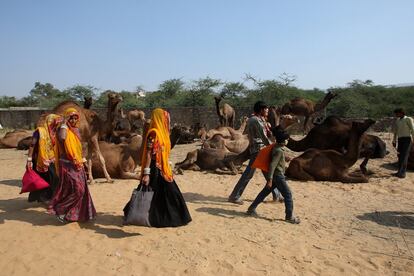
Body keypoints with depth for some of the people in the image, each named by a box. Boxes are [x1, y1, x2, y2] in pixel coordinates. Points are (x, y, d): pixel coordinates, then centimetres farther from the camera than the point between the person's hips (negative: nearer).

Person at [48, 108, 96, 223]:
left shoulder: (76, 130, 12)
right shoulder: (63, 129, -13)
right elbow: (62, 138, -39)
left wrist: (82, 160, 21)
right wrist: (64, 124, -26)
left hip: (78, 165, 8)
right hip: (67, 165, -8)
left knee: (81, 189, 12)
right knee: (74, 189, -12)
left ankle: (76, 212, 25)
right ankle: (60, 210, 4)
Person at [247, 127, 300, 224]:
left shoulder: (276, 147, 8)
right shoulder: (279, 151, -21)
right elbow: (272, 165, -27)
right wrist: (270, 179, -29)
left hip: (275, 176, 10)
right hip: (278, 176, -10)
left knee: (265, 192, 15)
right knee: (288, 194, 0)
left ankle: (251, 209, 22)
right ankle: (289, 217, 9)